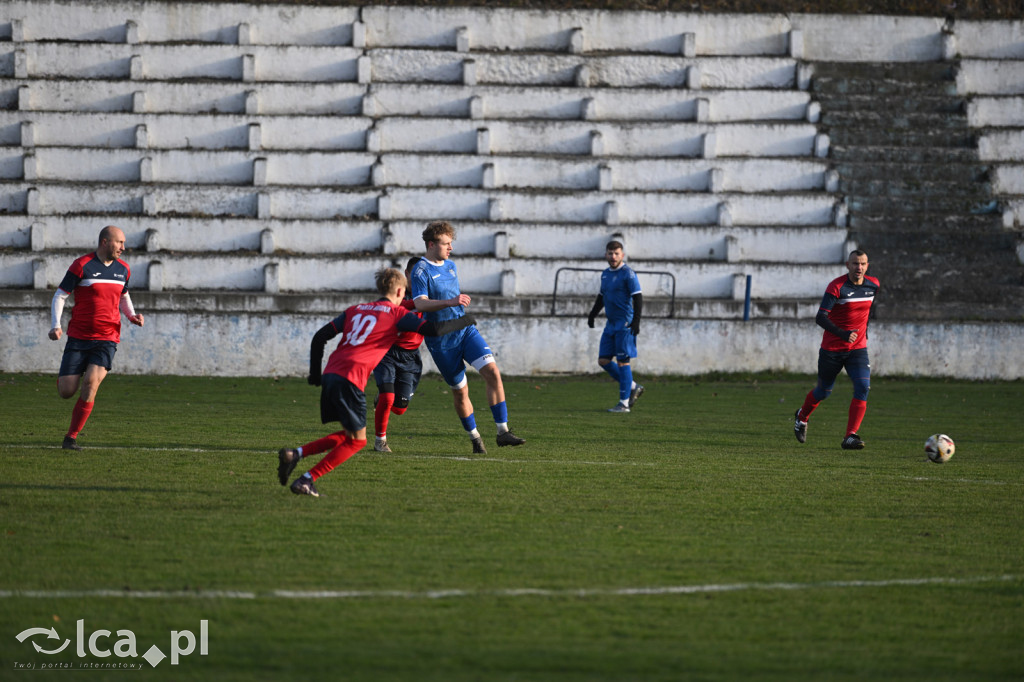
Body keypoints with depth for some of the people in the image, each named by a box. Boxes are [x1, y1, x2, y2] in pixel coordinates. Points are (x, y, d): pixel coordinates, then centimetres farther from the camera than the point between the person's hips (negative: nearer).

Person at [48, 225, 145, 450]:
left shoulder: (123, 269, 8)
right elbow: (60, 295, -5)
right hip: (78, 337, -2)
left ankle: (71, 437, -8)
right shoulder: (82, 265, -7)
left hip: (106, 339, 2)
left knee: (91, 383, -20)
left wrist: (132, 316, 6)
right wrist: (55, 326, -19)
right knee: (66, 392, -6)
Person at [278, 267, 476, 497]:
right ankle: (306, 480, -5)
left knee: (349, 435, 19)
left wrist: (315, 373, 24)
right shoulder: (397, 314, 7)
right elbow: (434, 329, -1)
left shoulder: (355, 310, 24)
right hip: (350, 379, -7)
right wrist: (464, 321, 15)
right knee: (357, 440, 4)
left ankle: (294, 454, 2)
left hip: (330, 375, 7)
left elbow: (320, 337, 19)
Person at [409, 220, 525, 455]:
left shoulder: (450, 266, 11)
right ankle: (475, 438, 22)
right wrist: (450, 302, -39)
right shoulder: (421, 271, -12)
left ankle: (502, 431, -14)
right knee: (460, 391, 2)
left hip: (466, 330, 5)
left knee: (492, 371, -14)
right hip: (441, 341, -5)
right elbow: (420, 304, -29)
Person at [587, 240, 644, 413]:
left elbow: (638, 297, -15)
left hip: (625, 324, -8)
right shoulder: (605, 274, 14)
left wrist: (636, 320, -22)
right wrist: (592, 314, 25)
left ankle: (624, 403, -2)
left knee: (622, 361, -7)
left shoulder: (628, 273, -10)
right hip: (611, 324, 8)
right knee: (603, 360, 5)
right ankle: (633, 388, 17)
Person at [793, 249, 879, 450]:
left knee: (863, 388, -18)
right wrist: (842, 334, -38)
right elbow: (820, 317, -25)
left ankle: (850, 437, -20)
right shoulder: (837, 287, -17)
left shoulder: (873, 285, 0)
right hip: (832, 349, -3)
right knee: (823, 391, 12)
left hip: (858, 348, 3)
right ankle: (802, 417, 44)